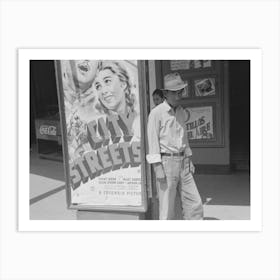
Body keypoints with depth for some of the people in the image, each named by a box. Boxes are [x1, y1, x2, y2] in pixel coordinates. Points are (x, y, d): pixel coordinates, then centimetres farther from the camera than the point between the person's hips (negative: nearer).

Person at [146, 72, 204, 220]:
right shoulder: (156, 113, -8)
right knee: (167, 206, 1)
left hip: (182, 162, 6)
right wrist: (157, 167, -16)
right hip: (166, 162, -6)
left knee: (194, 202, 6)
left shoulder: (181, 112, 13)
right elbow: (153, 141, -11)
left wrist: (189, 160, 16)